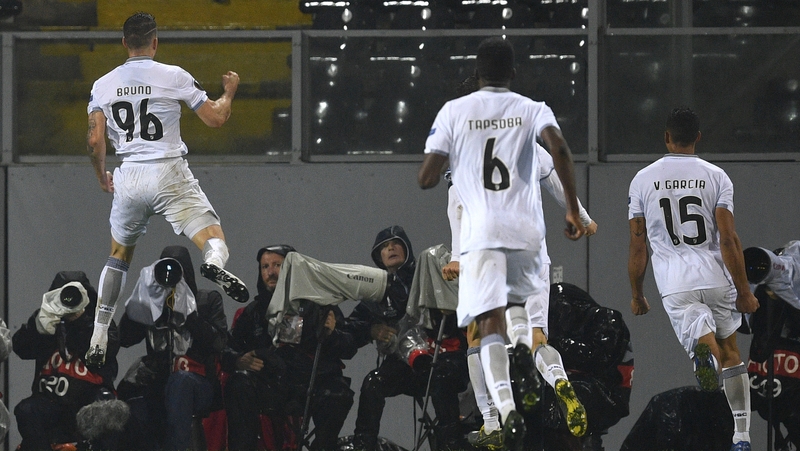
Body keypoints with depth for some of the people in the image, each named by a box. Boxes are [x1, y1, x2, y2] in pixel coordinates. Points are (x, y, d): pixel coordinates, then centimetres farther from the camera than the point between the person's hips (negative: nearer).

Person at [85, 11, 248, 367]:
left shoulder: (103, 85, 6)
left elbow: (95, 141, 2)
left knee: (119, 256, 21)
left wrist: (101, 177, 21)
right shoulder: (174, 77, -1)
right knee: (214, 240, -5)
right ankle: (215, 264, -45)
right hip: (168, 173, -3)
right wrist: (229, 90, 23)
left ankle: (98, 340, 18)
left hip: (128, 178, 3)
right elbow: (215, 118, 2)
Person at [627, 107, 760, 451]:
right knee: (731, 353, 17)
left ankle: (703, 350, -47)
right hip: (716, 279, 0)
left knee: (705, 342, -6)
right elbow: (728, 239, -7)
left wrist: (637, 295, 16)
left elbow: (637, 246, 5)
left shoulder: (643, 180, 4)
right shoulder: (716, 177, -1)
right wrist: (744, 291, -3)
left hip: (675, 285, 0)